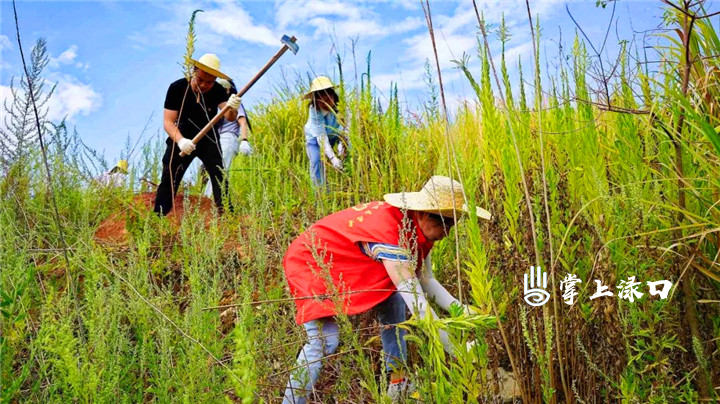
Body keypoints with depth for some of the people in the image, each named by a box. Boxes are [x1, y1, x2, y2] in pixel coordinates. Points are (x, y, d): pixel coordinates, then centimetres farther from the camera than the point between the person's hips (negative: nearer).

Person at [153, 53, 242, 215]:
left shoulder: (218, 91, -16)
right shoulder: (177, 88, -21)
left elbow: (230, 118, -26)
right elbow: (168, 121, -22)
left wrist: (232, 109, -51)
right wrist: (180, 140, -42)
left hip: (208, 138, 1)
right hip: (182, 138, -1)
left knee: (220, 175, -10)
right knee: (169, 179, -6)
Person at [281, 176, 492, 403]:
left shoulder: (417, 225, -9)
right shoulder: (390, 231, -35)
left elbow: (426, 281, 1)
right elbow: (417, 304, -36)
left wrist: (459, 309, -13)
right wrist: (456, 350, -31)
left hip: (343, 265, 9)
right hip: (310, 262, -9)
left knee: (393, 300, 2)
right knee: (325, 342, -21)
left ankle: (398, 384, 9)